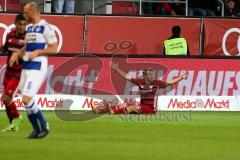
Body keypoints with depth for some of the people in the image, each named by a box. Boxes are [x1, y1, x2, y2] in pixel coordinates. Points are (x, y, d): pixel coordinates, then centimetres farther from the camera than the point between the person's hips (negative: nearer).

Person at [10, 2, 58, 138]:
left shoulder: (46, 27, -10)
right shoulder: (30, 28, 16)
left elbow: (54, 49, -12)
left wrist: (37, 52, -20)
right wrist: (18, 54, 9)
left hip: (37, 69, -9)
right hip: (26, 68, 9)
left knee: (27, 100, -15)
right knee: (26, 102, 7)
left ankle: (44, 125, 0)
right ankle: (37, 130, 17)